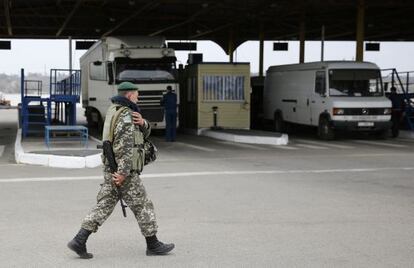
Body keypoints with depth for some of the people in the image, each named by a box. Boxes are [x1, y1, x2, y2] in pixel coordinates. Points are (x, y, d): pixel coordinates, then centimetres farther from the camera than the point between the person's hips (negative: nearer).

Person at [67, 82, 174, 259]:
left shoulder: (114, 111, 17)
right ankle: (153, 245, 14)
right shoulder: (126, 117, -17)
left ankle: (79, 241, -1)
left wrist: (142, 123, -7)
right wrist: (123, 173, -27)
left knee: (104, 206, 7)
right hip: (124, 171, -9)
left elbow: (145, 133, 15)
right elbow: (126, 147, -25)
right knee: (143, 206, 3)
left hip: (111, 169, 9)